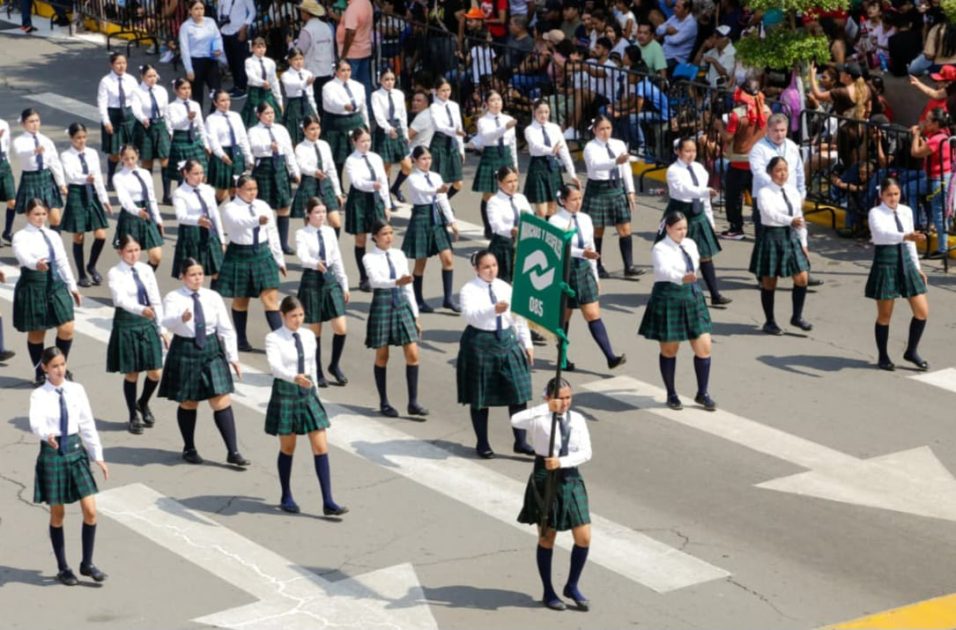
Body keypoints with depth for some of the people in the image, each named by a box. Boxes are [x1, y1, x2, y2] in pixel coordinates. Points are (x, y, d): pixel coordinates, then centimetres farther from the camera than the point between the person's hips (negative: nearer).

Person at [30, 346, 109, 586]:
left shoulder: (76, 390, 1)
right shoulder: (39, 396, -9)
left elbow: (87, 423, 6)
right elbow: (36, 422, -27)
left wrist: (98, 456, 7)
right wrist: (48, 435, -49)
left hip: (76, 451, 3)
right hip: (52, 454, -3)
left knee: (90, 511, -3)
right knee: (57, 515, 9)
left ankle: (87, 564, 15)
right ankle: (63, 568, 23)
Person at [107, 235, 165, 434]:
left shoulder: (146, 270, 3)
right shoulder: (115, 274, -10)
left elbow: (156, 300, 7)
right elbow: (121, 299, -26)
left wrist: (161, 328, 6)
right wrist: (141, 309, -43)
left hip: (148, 323, 4)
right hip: (127, 324, -4)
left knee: (156, 373, 4)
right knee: (131, 373, 6)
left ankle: (143, 404, 33)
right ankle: (134, 415, 23)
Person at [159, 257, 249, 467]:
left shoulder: (213, 297, 2)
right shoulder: (173, 298, -7)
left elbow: (226, 329, 5)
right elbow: (167, 322, -26)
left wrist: (233, 357, 3)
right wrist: (182, 319, -48)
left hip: (212, 351, 2)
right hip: (185, 352, -2)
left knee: (222, 402, -2)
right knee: (188, 404, 9)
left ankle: (233, 452, 0)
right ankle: (189, 449, 28)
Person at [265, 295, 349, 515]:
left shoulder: (309, 338, 5)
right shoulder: (274, 339, -11)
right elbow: (275, 366, -27)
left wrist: (313, 390, 15)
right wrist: (295, 378, -44)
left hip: (307, 393, 4)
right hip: (285, 393, -4)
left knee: (321, 447, -3)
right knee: (287, 448, 9)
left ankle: (328, 502, -2)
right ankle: (286, 497, 29)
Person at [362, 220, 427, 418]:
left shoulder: (399, 255, 7)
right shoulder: (370, 258, -7)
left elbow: (408, 287, 12)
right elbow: (375, 281, -26)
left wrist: (415, 316, 12)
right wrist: (396, 282, -44)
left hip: (402, 305, 4)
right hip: (382, 305, -4)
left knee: (412, 355, -3)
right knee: (382, 357, 5)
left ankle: (413, 403, 4)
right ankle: (384, 403, 18)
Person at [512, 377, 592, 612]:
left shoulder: (577, 419, 2)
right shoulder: (539, 419, -11)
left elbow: (586, 452, -5)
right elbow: (515, 421, -32)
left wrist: (562, 461, -21)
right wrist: (548, 408, -32)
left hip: (571, 480, 4)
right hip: (545, 480, -4)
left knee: (584, 538, 2)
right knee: (547, 538, 8)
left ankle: (572, 586, 23)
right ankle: (548, 592, 23)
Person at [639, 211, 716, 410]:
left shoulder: (690, 244, 5)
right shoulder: (660, 249, -16)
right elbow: (664, 270, -36)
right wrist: (682, 278, -54)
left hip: (692, 297, 6)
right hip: (668, 299, -6)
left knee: (704, 348, 2)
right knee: (669, 350, 7)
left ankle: (702, 394, 15)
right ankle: (671, 395, 23)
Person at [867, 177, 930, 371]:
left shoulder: (906, 212, 7)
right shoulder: (876, 213, -11)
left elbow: (910, 242, 15)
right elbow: (882, 233, -31)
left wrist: (917, 267, 15)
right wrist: (906, 236, -47)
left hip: (905, 262, 5)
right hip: (885, 263, -5)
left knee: (922, 311, 2)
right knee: (884, 315, 4)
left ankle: (912, 351, 20)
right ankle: (883, 357, 20)